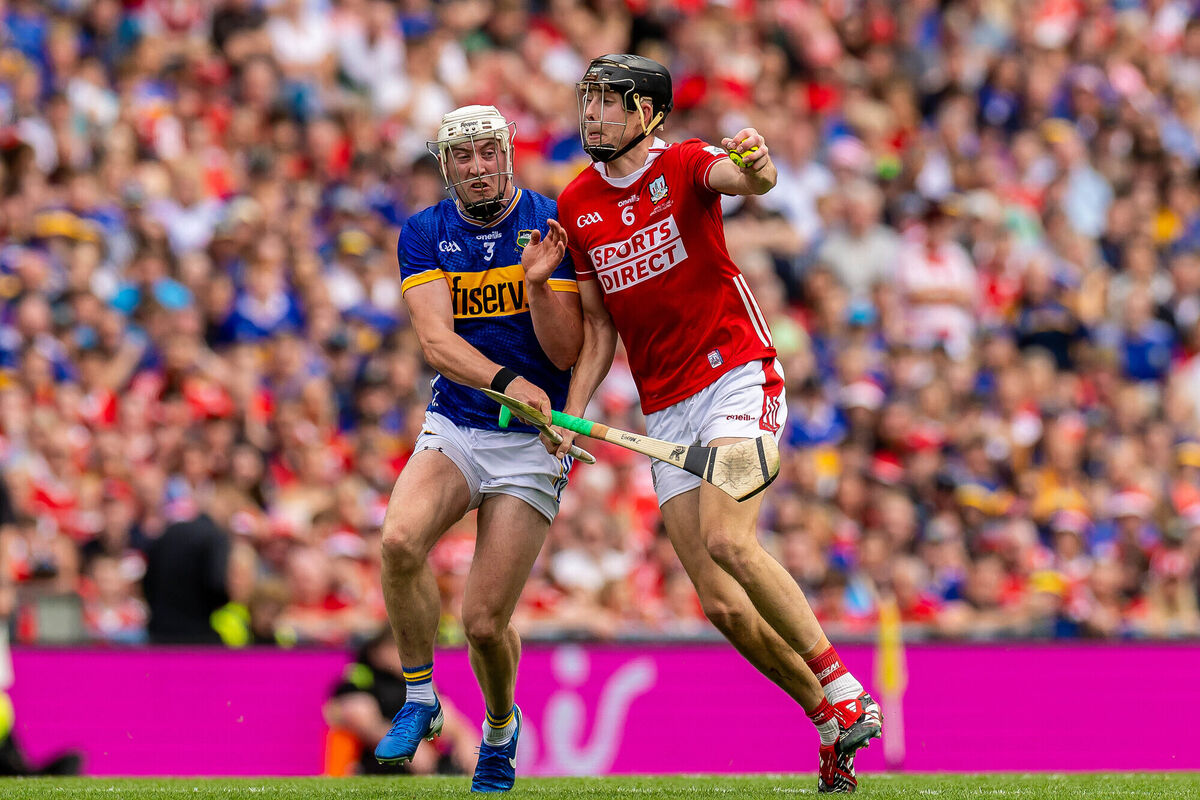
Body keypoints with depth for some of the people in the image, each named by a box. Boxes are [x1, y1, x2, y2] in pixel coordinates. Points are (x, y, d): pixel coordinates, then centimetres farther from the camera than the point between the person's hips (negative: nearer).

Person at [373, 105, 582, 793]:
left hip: (533, 442, -2)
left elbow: (566, 352, -8)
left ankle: (502, 724, 25)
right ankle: (420, 700, -9)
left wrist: (539, 282, -26)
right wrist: (506, 382, -32)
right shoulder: (425, 235, 0)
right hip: (454, 425, 2)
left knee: (485, 621, -9)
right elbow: (437, 341, -14)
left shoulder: (553, 226, -5)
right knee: (401, 538, -29)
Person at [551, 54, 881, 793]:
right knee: (722, 605, -4)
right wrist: (571, 413, 3)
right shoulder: (577, 206, 10)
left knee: (728, 539, -27)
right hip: (666, 414, 5)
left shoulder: (685, 165, -4)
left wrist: (755, 165, -52)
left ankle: (847, 695, -18)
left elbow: (749, 182, -28)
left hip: (736, 378, -5)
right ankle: (834, 730, 10)